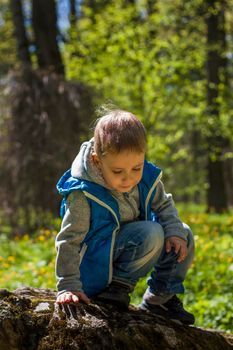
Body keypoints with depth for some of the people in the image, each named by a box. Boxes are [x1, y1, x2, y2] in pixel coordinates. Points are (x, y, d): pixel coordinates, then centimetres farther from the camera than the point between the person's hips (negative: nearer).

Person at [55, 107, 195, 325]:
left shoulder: (146, 179, -9)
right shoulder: (83, 194, -26)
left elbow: (164, 206, 7)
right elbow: (69, 240, -22)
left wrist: (175, 232, -13)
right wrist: (68, 287, -25)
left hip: (131, 246, 8)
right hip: (96, 264, -8)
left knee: (184, 235, 1)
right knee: (151, 234, -28)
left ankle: (159, 299, 9)